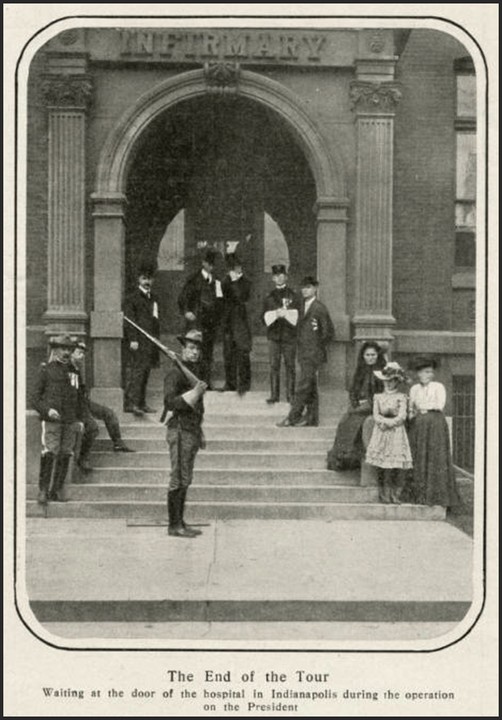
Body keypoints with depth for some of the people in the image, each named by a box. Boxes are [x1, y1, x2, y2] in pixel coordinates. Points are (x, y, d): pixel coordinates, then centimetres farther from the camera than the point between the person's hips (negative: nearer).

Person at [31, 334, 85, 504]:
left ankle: (57, 490, 11)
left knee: (65, 455, 2)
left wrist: (80, 420, 12)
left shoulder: (74, 372, 15)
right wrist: (47, 410, -14)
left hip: (70, 421, 4)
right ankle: (43, 490, -4)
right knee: (49, 454, -12)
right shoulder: (46, 370, 4)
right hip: (51, 420, -4)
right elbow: (35, 397, 3)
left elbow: (80, 398, 22)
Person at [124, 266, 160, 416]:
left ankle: (141, 403, 14)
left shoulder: (153, 298, 19)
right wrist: (132, 339, -16)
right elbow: (129, 320, -9)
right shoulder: (132, 297, -4)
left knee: (145, 371, 9)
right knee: (137, 370, -14)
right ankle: (132, 403, -17)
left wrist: (156, 338, 18)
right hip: (138, 340, -8)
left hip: (150, 341, 8)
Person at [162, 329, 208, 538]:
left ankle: (180, 523, 15)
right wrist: (194, 393, -26)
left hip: (192, 431, 9)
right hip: (180, 430, -9)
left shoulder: (195, 371, 18)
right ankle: (174, 525, -3)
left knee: (185, 480, 10)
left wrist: (200, 433, 24)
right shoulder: (175, 372, -10)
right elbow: (170, 402, -19)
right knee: (178, 480, -7)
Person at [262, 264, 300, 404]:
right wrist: (276, 314, -13)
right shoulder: (269, 297, 13)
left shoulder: (293, 296, 7)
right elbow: (265, 317, 5)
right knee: (274, 365, -1)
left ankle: (290, 395, 4)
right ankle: (274, 395, 2)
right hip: (274, 334, 2)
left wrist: (285, 314, -18)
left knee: (290, 365, -1)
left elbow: (295, 316, -1)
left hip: (289, 335, -1)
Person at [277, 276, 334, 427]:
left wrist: (319, 347, -7)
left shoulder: (320, 308, -9)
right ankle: (312, 418, 16)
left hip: (313, 353, -8)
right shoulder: (303, 307, 15)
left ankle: (292, 417, -10)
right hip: (304, 353, 8)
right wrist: (301, 348, 12)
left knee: (304, 386, -9)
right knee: (310, 387, 11)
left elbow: (329, 332, -8)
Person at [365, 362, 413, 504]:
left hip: (396, 433, -1)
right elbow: (376, 416, 3)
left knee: (397, 464, -8)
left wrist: (388, 422, -10)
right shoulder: (378, 397, 11)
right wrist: (385, 421, -13)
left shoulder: (401, 397, 5)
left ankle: (395, 494, 0)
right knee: (381, 465, -3)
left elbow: (402, 416, -5)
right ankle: (384, 493, 5)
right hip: (381, 433, 1)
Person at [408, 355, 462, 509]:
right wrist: (412, 414, -2)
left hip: (435, 424, -4)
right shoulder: (414, 389, 16)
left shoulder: (438, 387, 3)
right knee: (419, 459, -1)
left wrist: (422, 407, -3)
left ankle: (439, 495, -6)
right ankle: (421, 495, 1)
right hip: (418, 426, 4)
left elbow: (440, 405, -7)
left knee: (437, 458, -8)